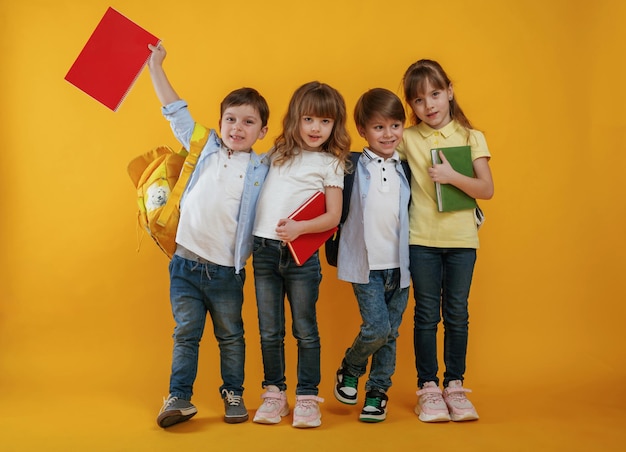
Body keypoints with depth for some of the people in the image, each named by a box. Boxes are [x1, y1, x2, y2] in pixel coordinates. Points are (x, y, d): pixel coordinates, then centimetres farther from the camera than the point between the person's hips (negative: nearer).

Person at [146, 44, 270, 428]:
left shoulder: (264, 170, 2)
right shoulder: (206, 150, 6)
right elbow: (176, 110, 11)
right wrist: (156, 65, 12)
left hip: (227, 271, -1)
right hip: (186, 263, 1)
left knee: (231, 337, 12)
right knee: (186, 334, 6)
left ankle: (234, 394, 28)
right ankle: (180, 397, 15)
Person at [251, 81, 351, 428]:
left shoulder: (330, 164, 1)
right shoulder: (277, 154, 12)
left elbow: (333, 216, -6)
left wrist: (300, 228, -19)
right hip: (264, 249, 4)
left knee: (305, 330, 4)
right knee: (269, 331, 9)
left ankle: (307, 397, 14)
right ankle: (274, 394, 21)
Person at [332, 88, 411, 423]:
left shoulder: (405, 169, 8)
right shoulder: (352, 167, -3)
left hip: (399, 263, 4)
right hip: (366, 263, -3)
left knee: (390, 333, 8)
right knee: (376, 327, -11)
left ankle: (378, 390, 23)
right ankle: (349, 369, 18)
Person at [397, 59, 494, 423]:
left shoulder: (471, 138, 1)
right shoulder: (407, 140, 2)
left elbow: (487, 190, -5)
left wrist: (453, 176, -17)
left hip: (462, 240, 0)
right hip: (422, 240, 0)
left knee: (457, 314, 6)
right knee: (427, 315, 5)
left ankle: (455, 385, 19)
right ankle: (428, 387, 15)